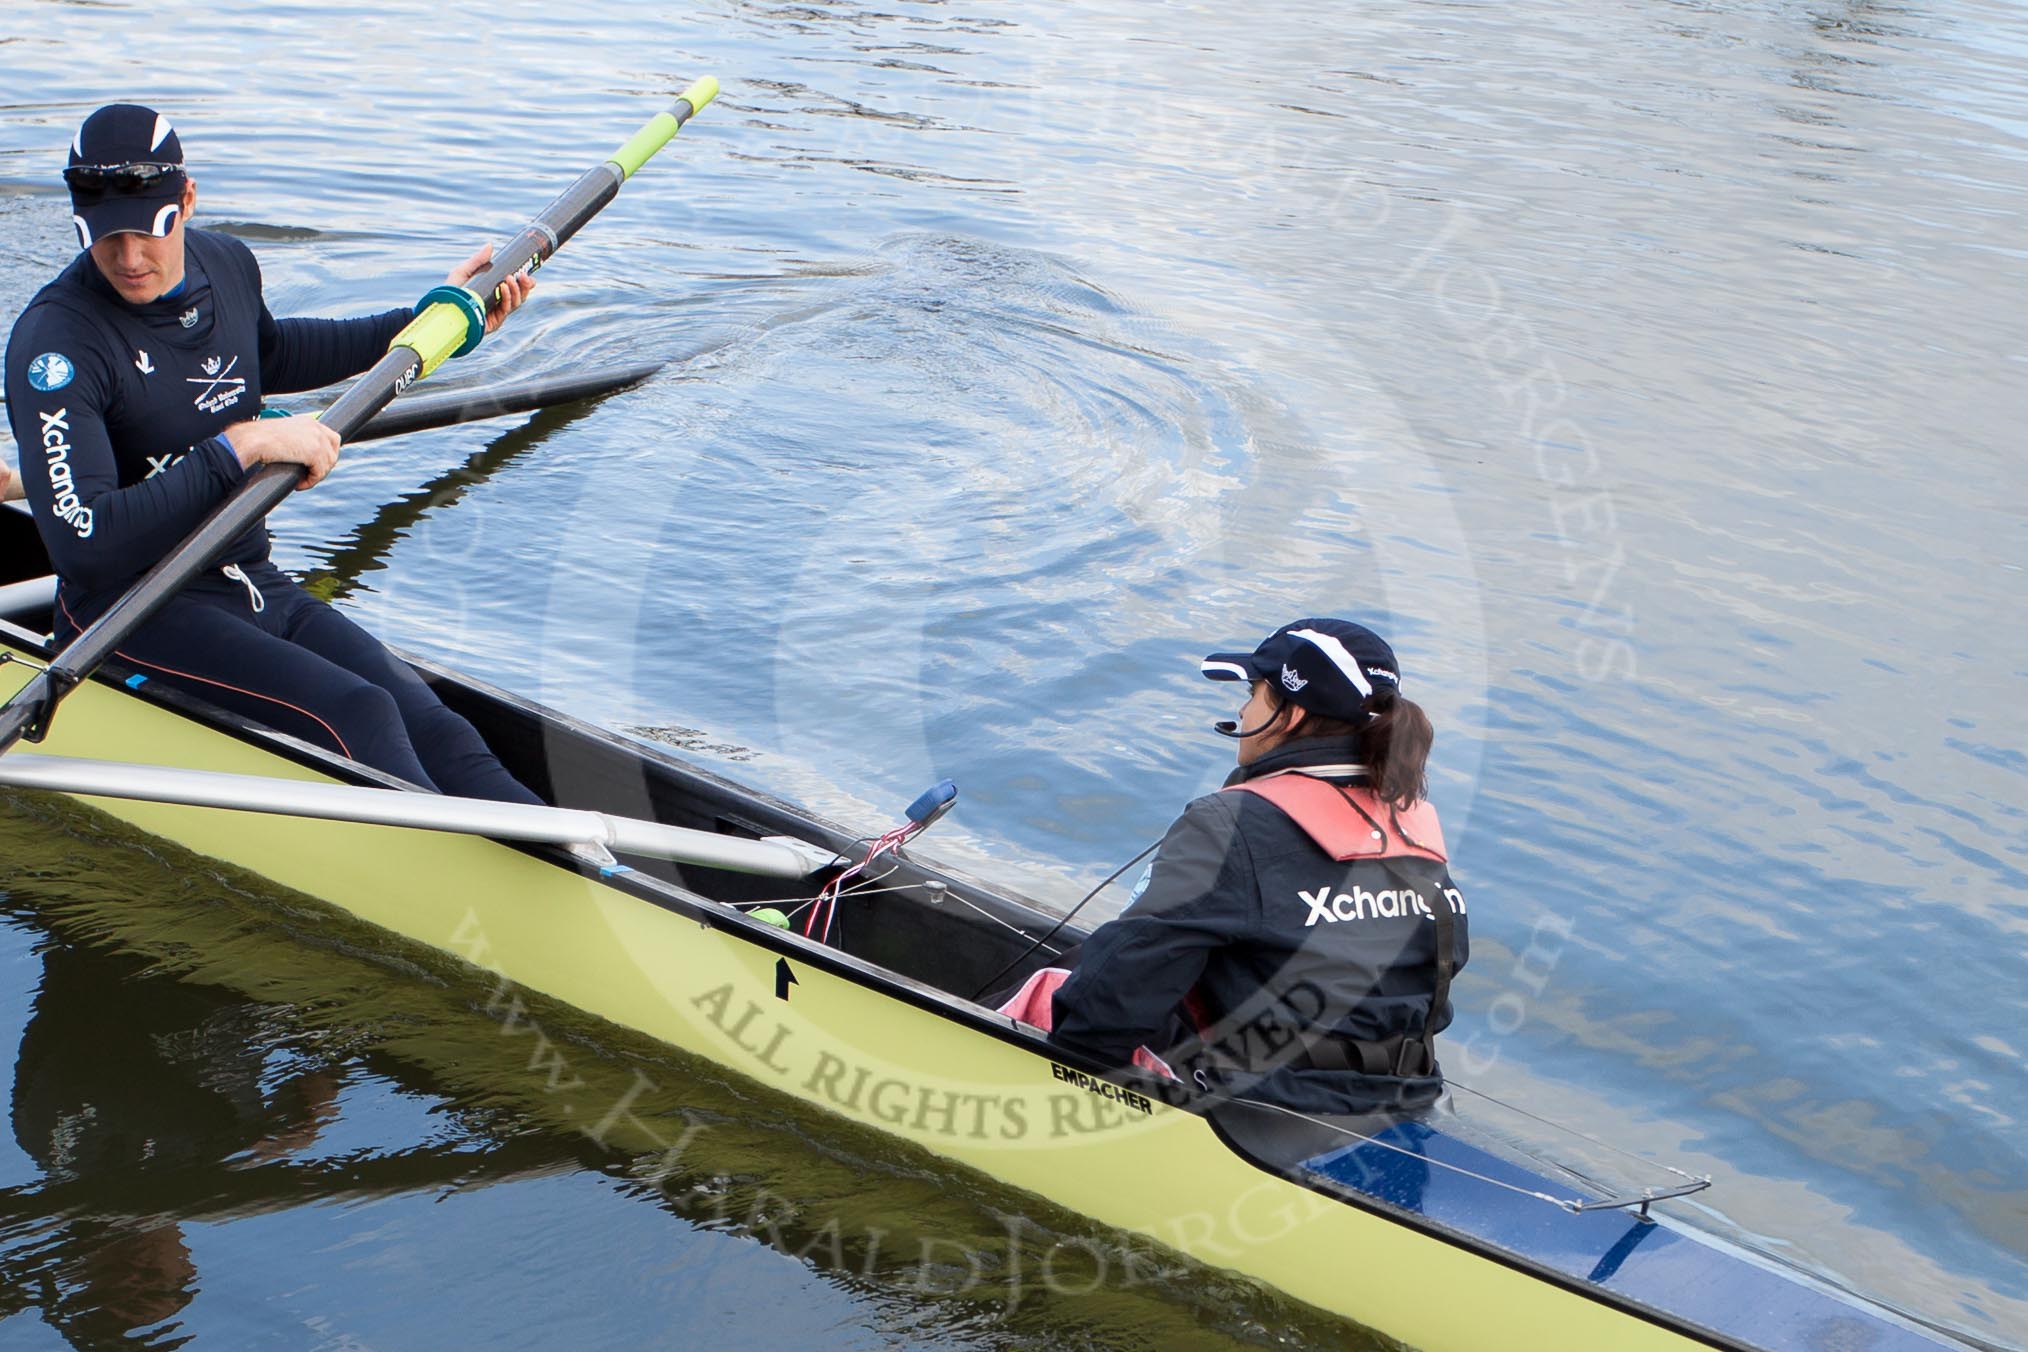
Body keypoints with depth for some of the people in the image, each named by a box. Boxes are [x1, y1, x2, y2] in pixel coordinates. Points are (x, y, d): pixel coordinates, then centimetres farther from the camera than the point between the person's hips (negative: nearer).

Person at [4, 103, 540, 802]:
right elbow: (85, 543, -29)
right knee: (355, 715, -29)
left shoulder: (227, 264, 5)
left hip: (259, 586, 7)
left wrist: (435, 317, 32)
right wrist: (240, 447, -29)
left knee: (434, 731, -16)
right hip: (132, 613, -7)